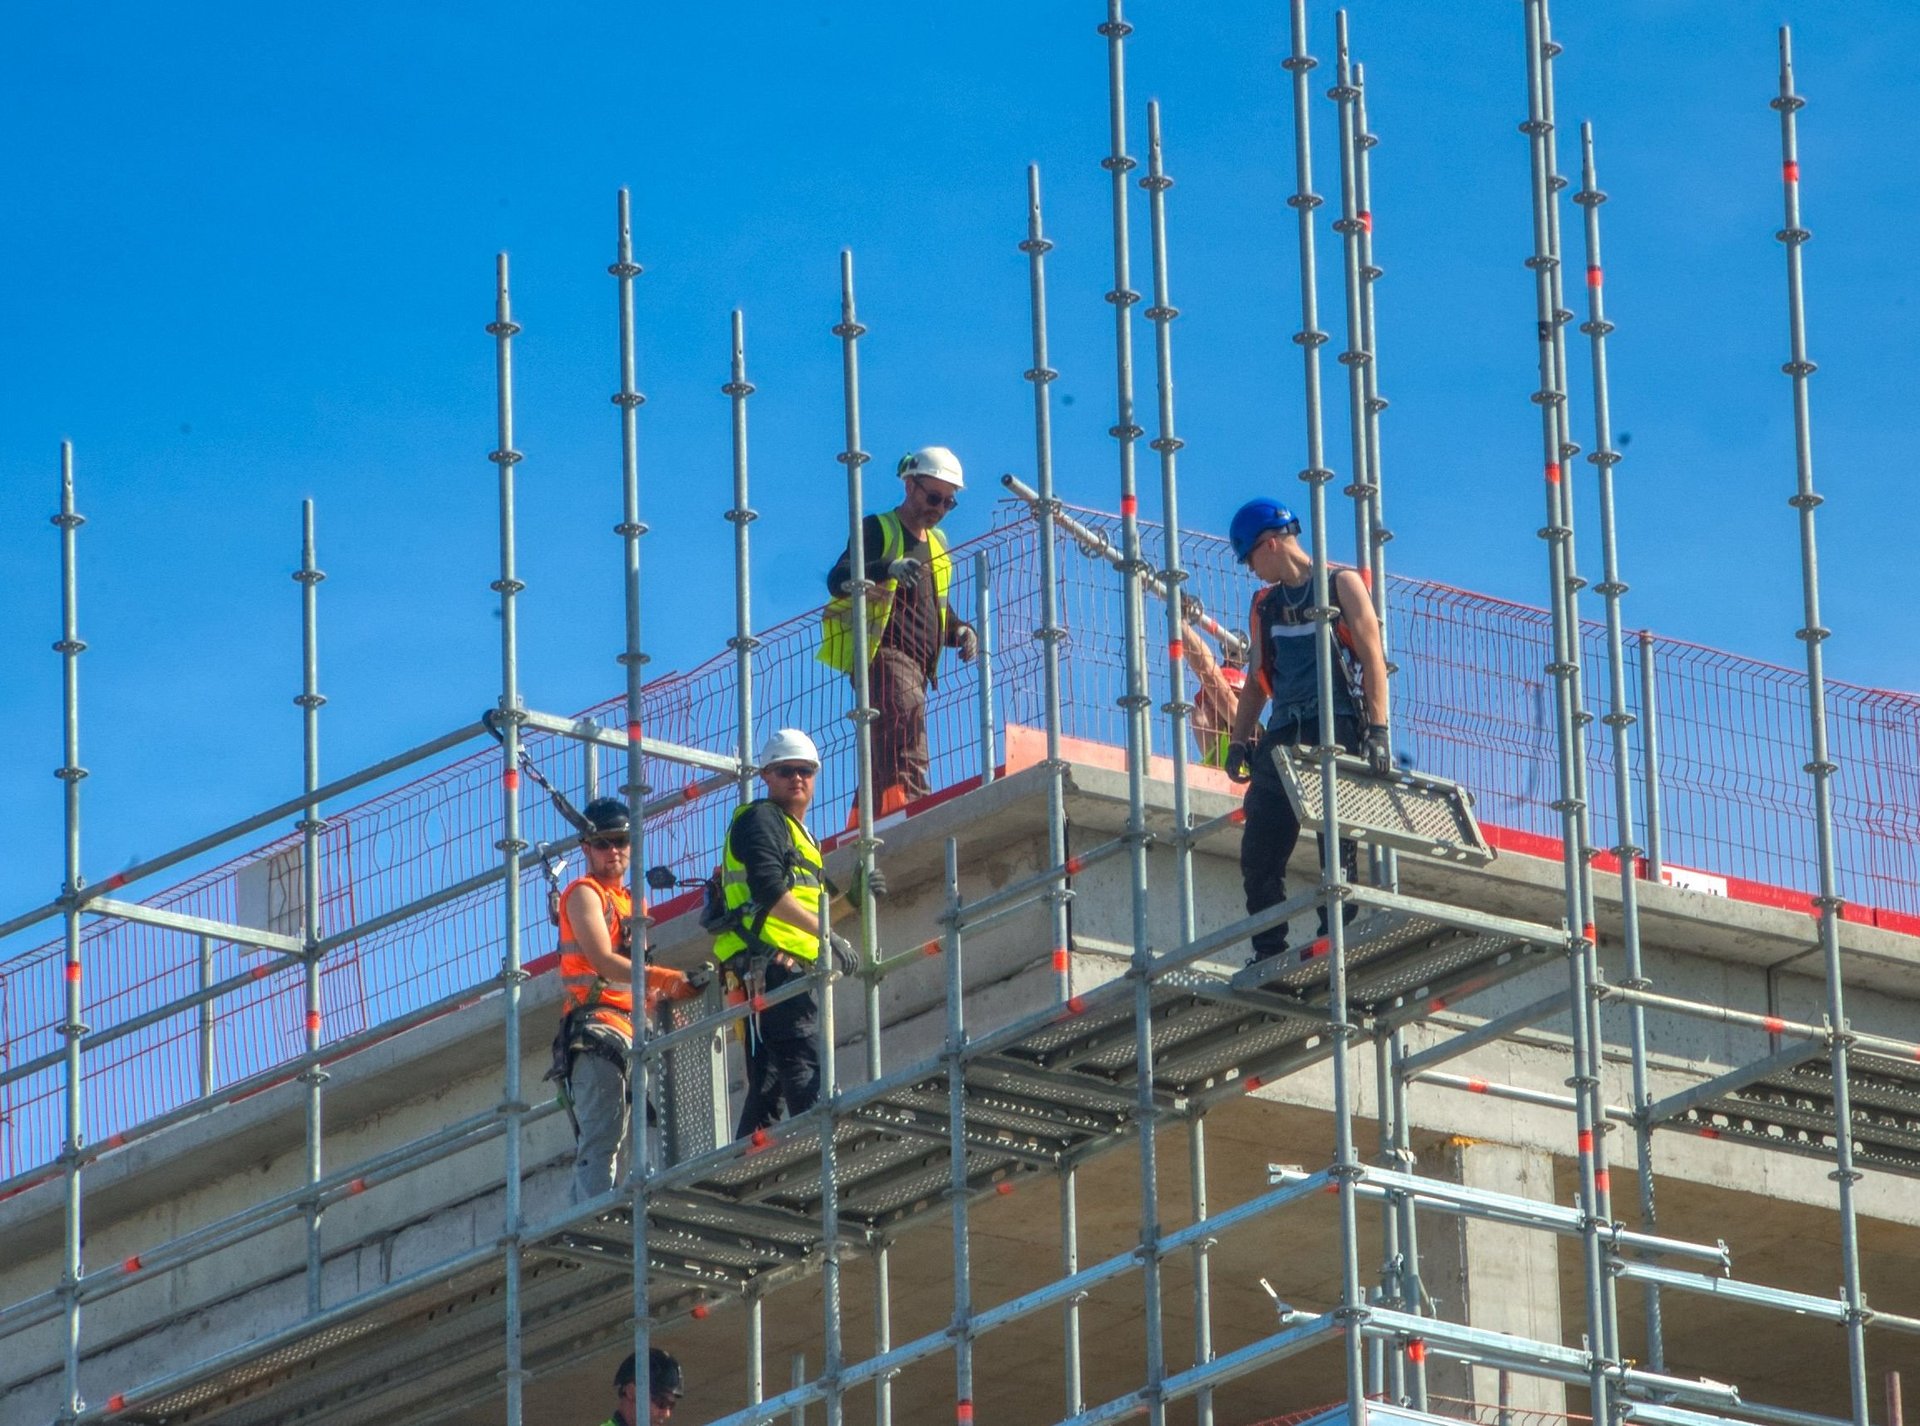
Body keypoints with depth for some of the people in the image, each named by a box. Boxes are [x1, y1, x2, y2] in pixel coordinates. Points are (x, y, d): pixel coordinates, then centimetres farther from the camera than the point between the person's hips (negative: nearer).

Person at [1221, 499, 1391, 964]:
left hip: (1336, 731, -6)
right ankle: (1268, 952, 0)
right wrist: (1239, 742, 12)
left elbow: (1373, 660, -4)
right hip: (1283, 734, 6)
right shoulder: (1266, 603, 21)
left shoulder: (1342, 585, 3)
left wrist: (1378, 732, -14)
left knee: (1337, 845, -10)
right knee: (1258, 854, -2)